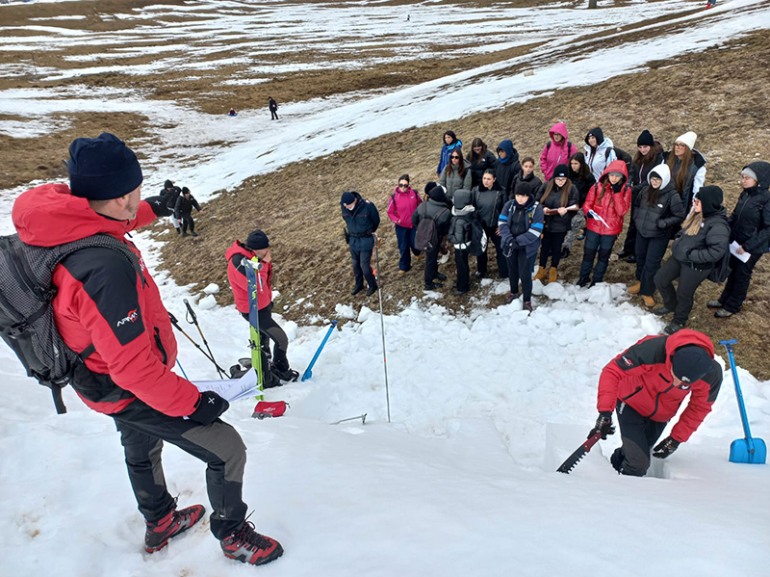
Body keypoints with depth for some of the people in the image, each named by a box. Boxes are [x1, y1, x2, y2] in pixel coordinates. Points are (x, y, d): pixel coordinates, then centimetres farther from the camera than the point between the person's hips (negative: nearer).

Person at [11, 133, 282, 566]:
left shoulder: (65, 226, -12)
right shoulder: (104, 268, -40)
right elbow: (132, 364, -34)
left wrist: (150, 210, 23)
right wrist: (191, 402, -23)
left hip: (108, 378, 10)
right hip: (131, 393, -10)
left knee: (142, 449, 32)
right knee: (228, 451, 2)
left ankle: (160, 522, 58)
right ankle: (233, 534, 29)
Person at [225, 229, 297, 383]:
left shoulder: (252, 255, -5)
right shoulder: (239, 262, -32)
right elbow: (257, 287, -34)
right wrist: (264, 264, -31)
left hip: (263, 304, 9)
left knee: (263, 339, 24)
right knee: (281, 339, -4)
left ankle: (265, 373, 43)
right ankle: (281, 370, 20)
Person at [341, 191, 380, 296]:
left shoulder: (367, 206, -25)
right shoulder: (343, 206, -12)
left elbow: (376, 220, -6)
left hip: (365, 240, -4)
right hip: (352, 239, 5)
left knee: (364, 265, 0)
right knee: (356, 264, 17)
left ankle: (373, 285, 23)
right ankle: (359, 284, 37)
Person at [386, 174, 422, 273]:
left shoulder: (414, 193, -11)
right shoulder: (394, 197, -16)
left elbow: (421, 205, 6)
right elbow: (390, 212, -5)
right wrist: (396, 220, -19)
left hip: (414, 224, 1)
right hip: (401, 226, -1)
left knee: (414, 243, 11)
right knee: (403, 247, 9)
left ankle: (417, 252, 49)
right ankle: (404, 266, 27)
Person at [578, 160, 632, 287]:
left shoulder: (626, 190, -8)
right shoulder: (597, 187, -8)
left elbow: (622, 211, -17)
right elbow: (587, 204, -4)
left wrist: (617, 192, -23)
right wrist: (588, 212, -27)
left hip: (611, 229, 0)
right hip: (593, 227, 0)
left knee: (604, 256, 15)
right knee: (588, 253, 11)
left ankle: (597, 281, 30)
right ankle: (584, 278, 31)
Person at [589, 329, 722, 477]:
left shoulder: (712, 375, -26)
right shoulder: (653, 350, -40)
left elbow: (699, 407, -8)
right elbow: (613, 371, -32)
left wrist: (676, 438, -8)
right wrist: (605, 411, -41)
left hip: (661, 416, 4)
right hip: (631, 404, -4)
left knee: (639, 455, 18)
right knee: (639, 463, -11)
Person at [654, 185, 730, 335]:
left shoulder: (718, 225, -26)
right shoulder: (696, 214, -1)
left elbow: (716, 251, -29)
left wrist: (690, 255, -26)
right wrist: (678, 241, 1)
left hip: (696, 266, -8)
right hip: (679, 257, 8)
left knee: (684, 294, 10)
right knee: (660, 280, 17)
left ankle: (679, 321, 37)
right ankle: (670, 305, 44)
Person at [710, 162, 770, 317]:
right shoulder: (745, 195, -1)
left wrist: (748, 246, -24)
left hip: (752, 247, -6)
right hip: (737, 242, 6)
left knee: (742, 275, 10)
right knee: (733, 271, 20)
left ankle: (733, 306, 26)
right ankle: (725, 299, 38)